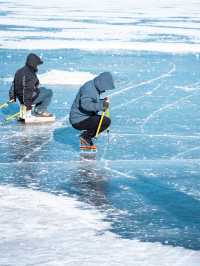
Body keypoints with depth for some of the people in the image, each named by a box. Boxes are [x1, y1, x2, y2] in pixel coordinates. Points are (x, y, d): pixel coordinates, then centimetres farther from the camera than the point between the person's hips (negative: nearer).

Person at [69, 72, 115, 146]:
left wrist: (102, 102, 6)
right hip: (79, 121, -11)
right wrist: (100, 106, -34)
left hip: (83, 117, 11)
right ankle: (85, 136, -10)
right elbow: (85, 104, -32)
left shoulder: (95, 87, 11)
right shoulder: (89, 88, -20)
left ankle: (86, 137, 14)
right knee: (106, 121, -20)